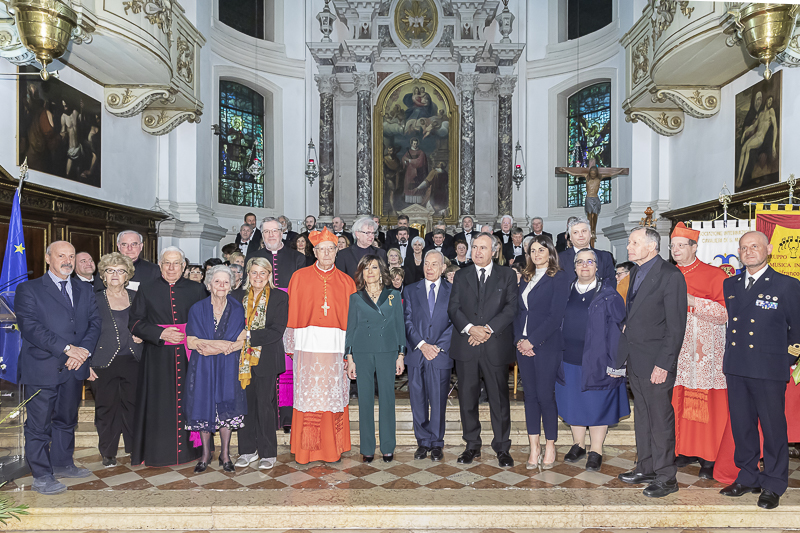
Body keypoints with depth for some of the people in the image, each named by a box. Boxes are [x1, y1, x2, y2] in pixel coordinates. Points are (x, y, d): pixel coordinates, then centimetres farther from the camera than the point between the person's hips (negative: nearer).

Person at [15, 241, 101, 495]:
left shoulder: (85, 291, 14)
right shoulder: (28, 289, -1)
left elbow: (95, 323, 7)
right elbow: (30, 326, -13)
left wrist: (83, 350, -11)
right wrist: (67, 348, -19)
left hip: (75, 369, 5)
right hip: (42, 369, -5)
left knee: (67, 419, 16)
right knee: (39, 423, 1)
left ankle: (62, 464, 31)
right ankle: (42, 476, 12)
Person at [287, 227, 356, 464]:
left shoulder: (346, 282, 11)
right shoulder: (299, 278, 8)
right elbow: (291, 314, 5)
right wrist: (290, 343, -4)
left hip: (336, 346, 1)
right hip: (307, 345, -1)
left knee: (334, 396, 3)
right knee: (308, 396, 0)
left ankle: (333, 448, 16)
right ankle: (306, 449, 12)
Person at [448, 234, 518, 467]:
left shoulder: (507, 275, 8)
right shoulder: (461, 276, 12)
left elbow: (511, 307, -2)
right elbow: (453, 308, 4)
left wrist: (489, 329, -14)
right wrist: (470, 328, -13)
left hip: (496, 345, -1)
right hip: (466, 346, 2)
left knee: (499, 398, 4)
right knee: (467, 397, 7)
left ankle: (502, 447, 19)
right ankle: (472, 446, 21)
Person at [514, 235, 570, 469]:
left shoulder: (559, 277, -4)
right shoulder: (526, 278, 16)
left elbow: (556, 315, -12)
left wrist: (532, 341, -14)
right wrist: (519, 339, -1)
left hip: (547, 345, -6)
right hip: (524, 345, 6)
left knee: (545, 395, -3)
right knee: (530, 395, 7)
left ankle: (550, 447, 13)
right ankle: (534, 447, 15)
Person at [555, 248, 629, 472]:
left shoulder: (608, 295, -4)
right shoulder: (566, 292, 7)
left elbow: (617, 329, -6)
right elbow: (557, 324, 13)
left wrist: (615, 363, -11)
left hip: (597, 361, -4)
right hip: (570, 360, 4)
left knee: (597, 405, 5)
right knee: (573, 403, 12)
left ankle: (596, 452, 20)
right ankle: (578, 445, 30)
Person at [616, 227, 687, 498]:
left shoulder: (671, 275, -14)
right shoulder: (636, 272, 12)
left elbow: (676, 325, -16)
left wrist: (664, 363, -18)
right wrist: (627, 325, 8)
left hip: (656, 361, -8)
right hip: (635, 359, 8)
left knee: (660, 418, 2)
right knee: (641, 415, 17)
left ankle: (666, 477, 15)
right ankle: (646, 468, 30)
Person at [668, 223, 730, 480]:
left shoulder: (714, 275, -2)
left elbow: (725, 313, -9)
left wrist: (693, 301, -18)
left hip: (705, 352, -4)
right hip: (676, 350, 4)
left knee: (706, 403, -2)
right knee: (680, 401, 6)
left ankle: (709, 459, 10)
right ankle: (687, 451, 19)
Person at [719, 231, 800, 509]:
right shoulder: (729, 285, 10)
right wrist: (733, 355, 13)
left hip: (769, 371, -4)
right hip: (736, 368, 4)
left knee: (773, 428, 6)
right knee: (741, 426, 12)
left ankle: (773, 486, 22)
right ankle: (747, 477, 28)